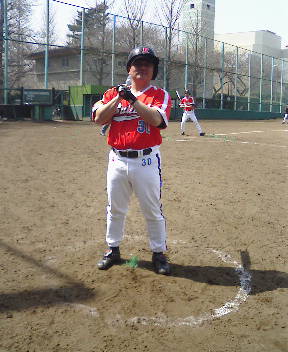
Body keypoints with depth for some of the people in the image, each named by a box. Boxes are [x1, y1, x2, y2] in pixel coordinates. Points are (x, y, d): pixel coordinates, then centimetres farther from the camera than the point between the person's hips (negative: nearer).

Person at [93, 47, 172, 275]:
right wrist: (119, 96, -10)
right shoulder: (113, 93, 10)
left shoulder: (160, 94, 1)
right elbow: (99, 119, -5)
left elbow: (156, 119, -18)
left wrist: (132, 98, -18)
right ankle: (113, 250, 30)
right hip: (117, 160, 3)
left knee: (153, 211, 5)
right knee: (115, 209, 14)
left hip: (146, 161, -3)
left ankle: (159, 253, 21)